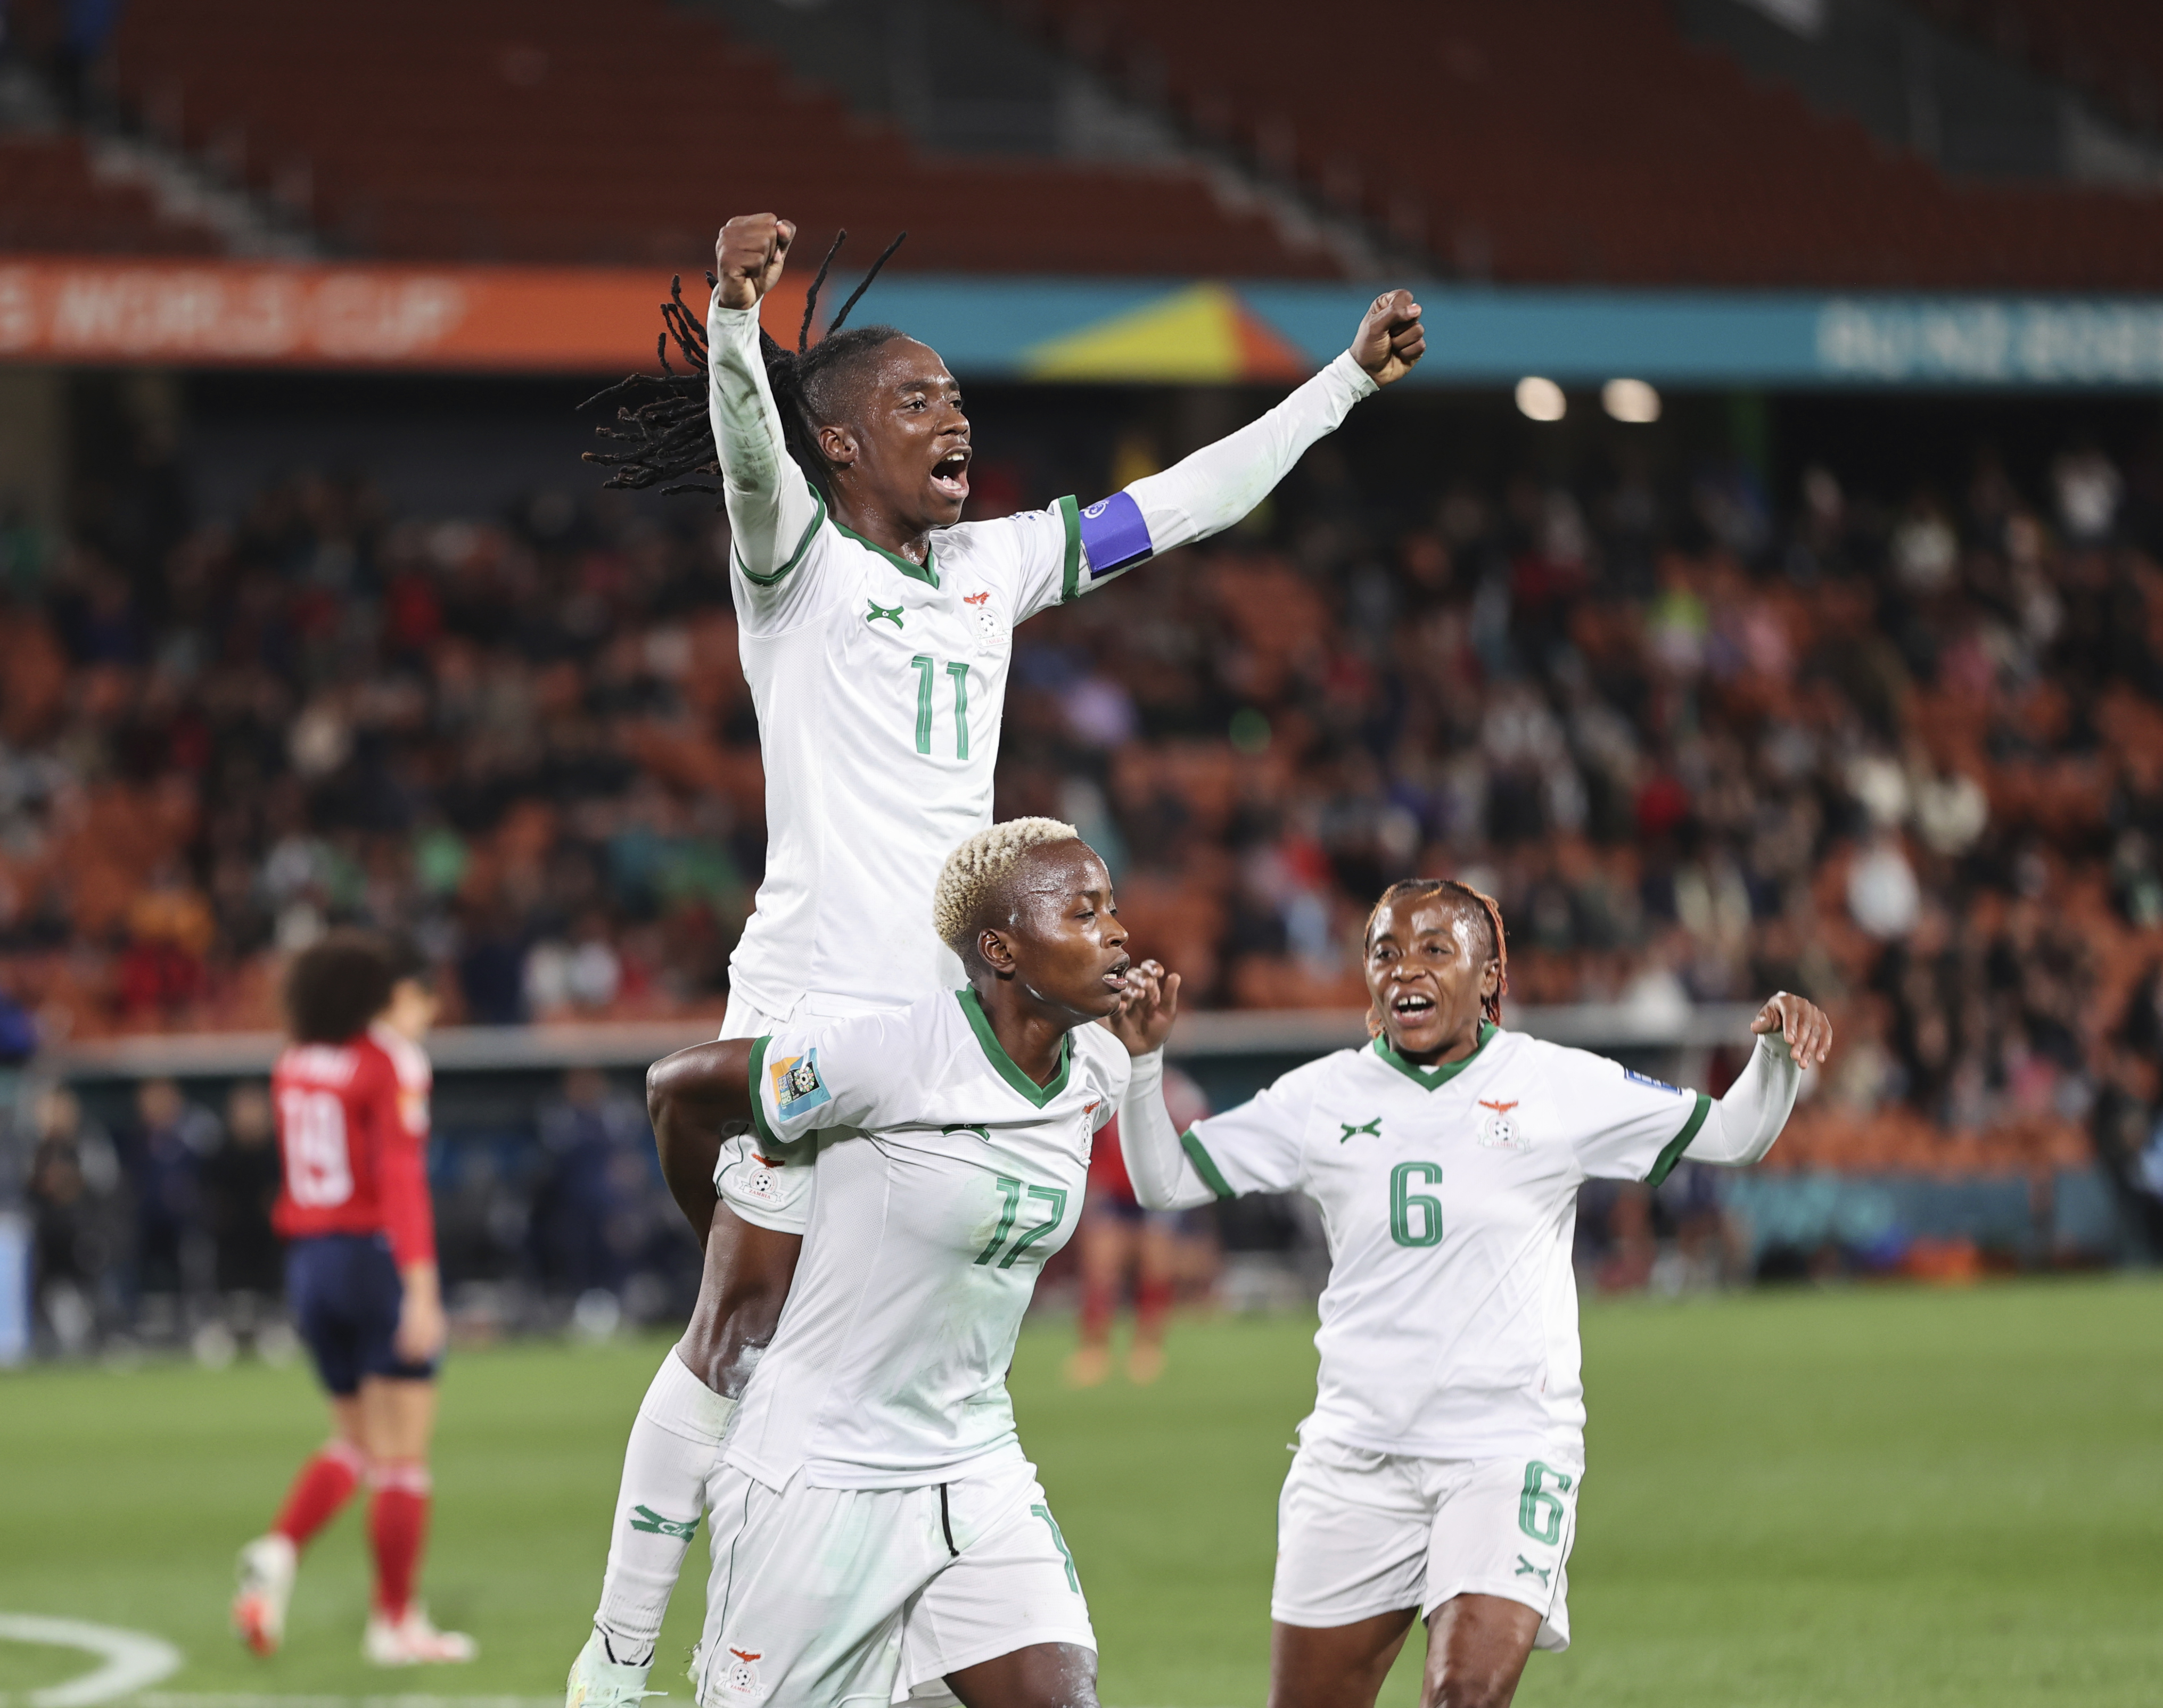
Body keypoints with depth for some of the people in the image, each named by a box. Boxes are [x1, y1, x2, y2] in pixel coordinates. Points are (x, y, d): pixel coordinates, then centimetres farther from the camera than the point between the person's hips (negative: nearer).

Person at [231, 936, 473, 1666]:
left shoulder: (294, 1064, 9)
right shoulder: (393, 1064, -9)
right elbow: (401, 1176, -19)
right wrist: (421, 1289, -23)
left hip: (309, 1262, 7)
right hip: (380, 1257, -7)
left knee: (354, 1442, 19)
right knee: (402, 1454, 2)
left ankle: (279, 1551, -6)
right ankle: (395, 1623, 5)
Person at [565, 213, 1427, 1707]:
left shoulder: (993, 566, 17)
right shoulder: (793, 558, -2)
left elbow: (1187, 504, 22)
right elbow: (745, 443, -22)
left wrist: (1350, 380, 22)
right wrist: (734, 305, -42)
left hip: (958, 1009, 6)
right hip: (811, 1006, -6)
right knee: (737, 1335, -6)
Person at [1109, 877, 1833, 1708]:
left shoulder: (1560, 1087, 0)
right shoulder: (1323, 1097, 5)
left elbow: (1734, 1135, 5)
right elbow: (1165, 1180, 10)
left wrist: (1777, 1053, -14)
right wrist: (1144, 1059, -5)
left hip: (1508, 1451, -3)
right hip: (1357, 1453, 3)